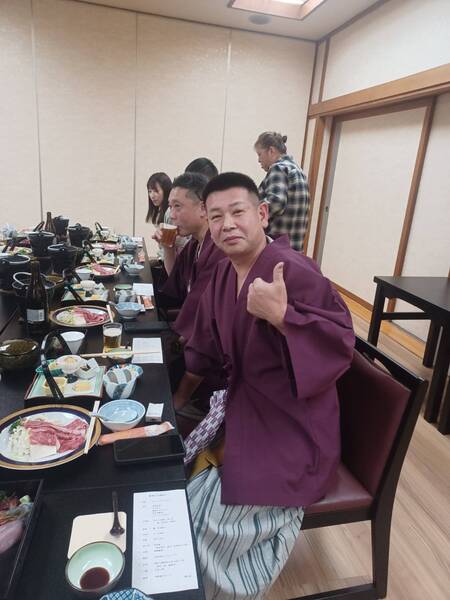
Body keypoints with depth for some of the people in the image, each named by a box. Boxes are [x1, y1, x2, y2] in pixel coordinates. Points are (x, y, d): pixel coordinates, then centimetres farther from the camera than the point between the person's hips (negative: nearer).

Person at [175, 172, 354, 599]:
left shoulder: (294, 272, -23)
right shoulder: (224, 274, 2)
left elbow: (341, 339, -24)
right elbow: (205, 348, 13)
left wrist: (281, 314, -38)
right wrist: (176, 400, 16)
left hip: (290, 427, -8)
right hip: (241, 404, 8)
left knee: (211, 523, -10)